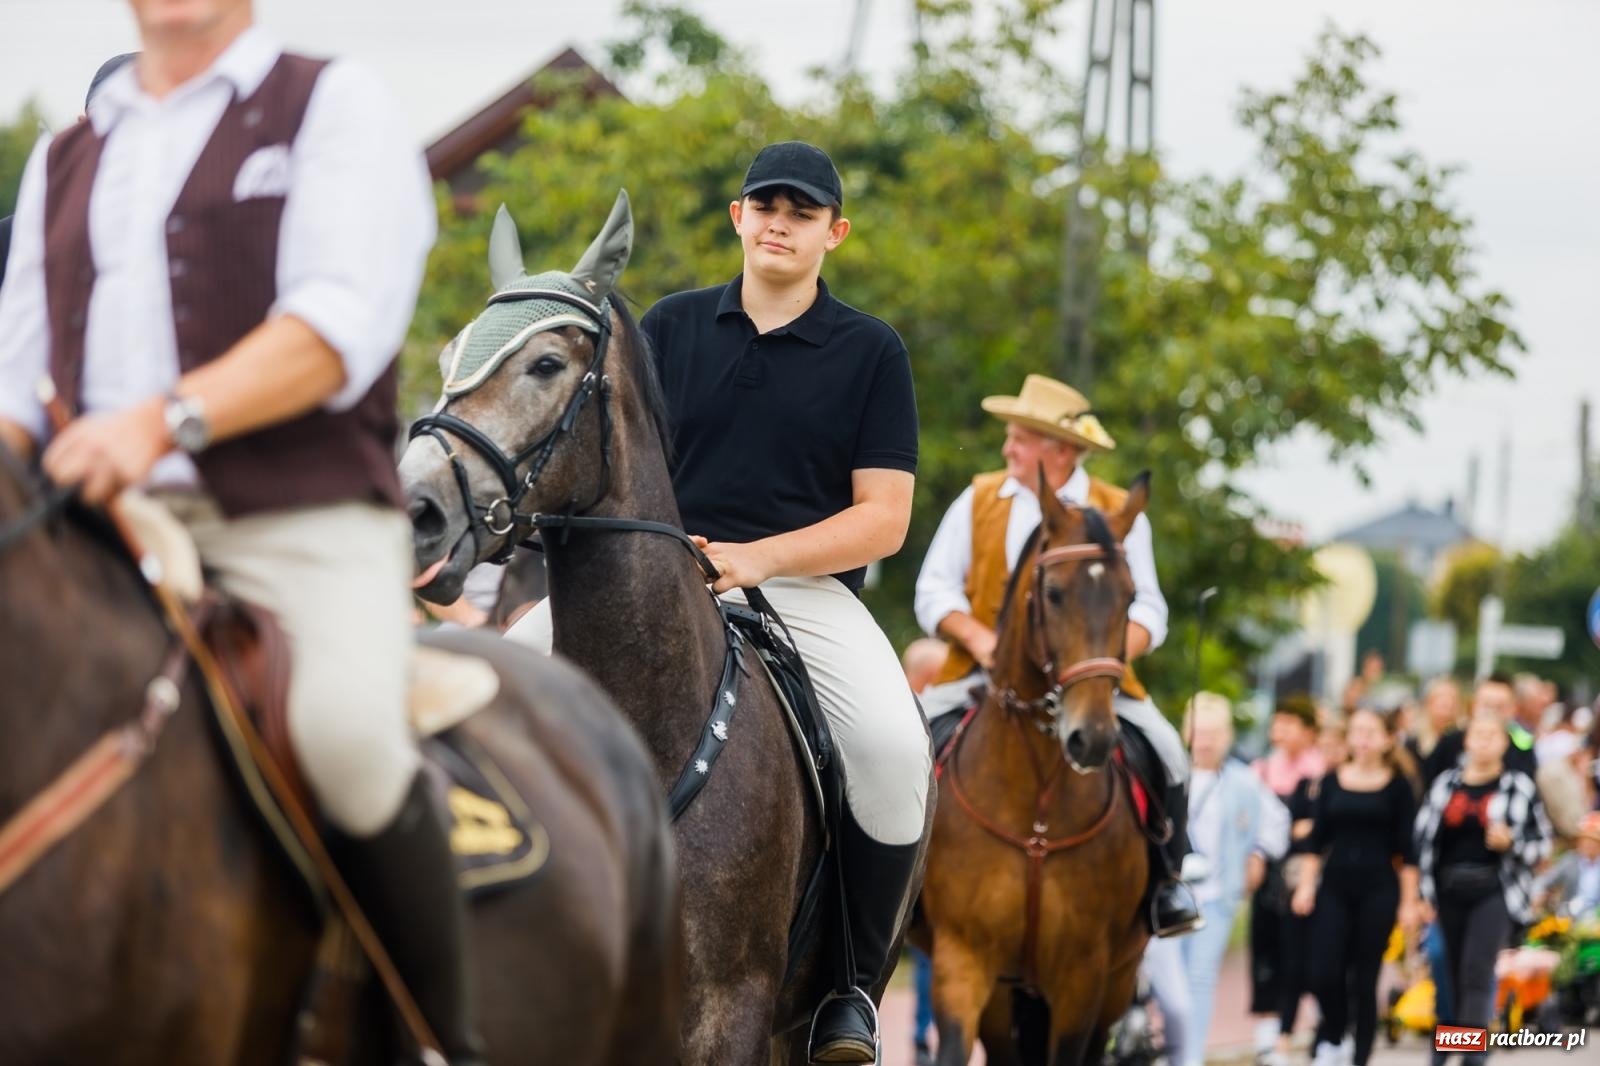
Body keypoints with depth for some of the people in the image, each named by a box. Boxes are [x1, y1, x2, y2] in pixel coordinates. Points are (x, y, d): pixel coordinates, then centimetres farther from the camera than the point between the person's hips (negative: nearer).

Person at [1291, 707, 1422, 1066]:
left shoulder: (1396, 787, 1)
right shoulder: (1331, 782, 7)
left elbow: (1406, 848, 1)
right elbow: (1317, 839, 10)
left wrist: (1409, 901, -2)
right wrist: (1306, 885, 2)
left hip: (1378, 888, -2)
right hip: (1334, 887, 2)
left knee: (1364, 979, -1)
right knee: (1324, 973, -7)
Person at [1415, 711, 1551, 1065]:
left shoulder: (1519, 788, 0)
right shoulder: (1446, 783, 8)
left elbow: (1541, 844, 2)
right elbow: (1425, 839, 9)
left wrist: (1510, 843, -18)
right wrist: (1426, 894, 5)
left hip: (1495, 891, -4)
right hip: (1452, 890, 4)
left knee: (1477, 972, -14)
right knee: (1457, 974, 12)